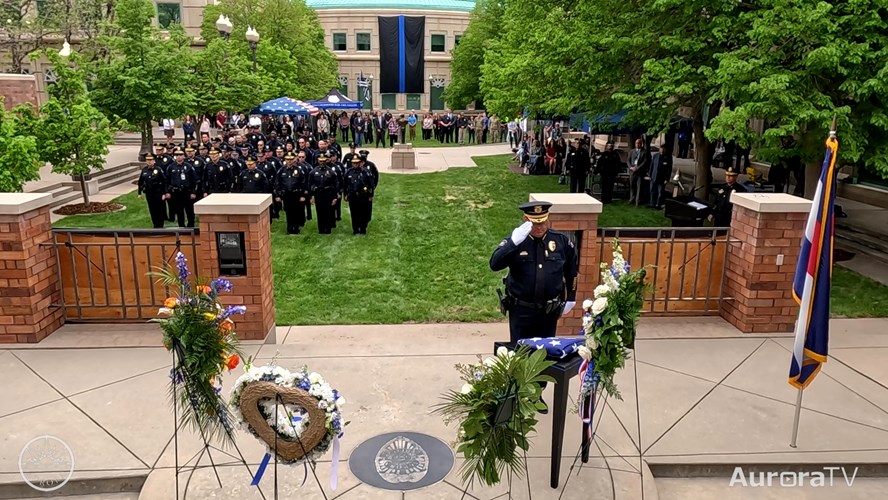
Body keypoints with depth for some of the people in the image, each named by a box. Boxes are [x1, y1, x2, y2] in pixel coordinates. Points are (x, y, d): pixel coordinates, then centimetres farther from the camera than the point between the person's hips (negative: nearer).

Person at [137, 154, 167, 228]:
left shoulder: (158, 169, -8)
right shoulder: (144, 170, 3)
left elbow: (164, 182, -8)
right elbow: (140, 182, 9)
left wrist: (164, 193, -10)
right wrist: (139, 193, 9)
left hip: (158, 193, -4)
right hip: (148, 193, 4)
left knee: (159, 210, 0)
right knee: (152, 210, 9)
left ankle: (160, 226, 9)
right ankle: (155, 226, 20)